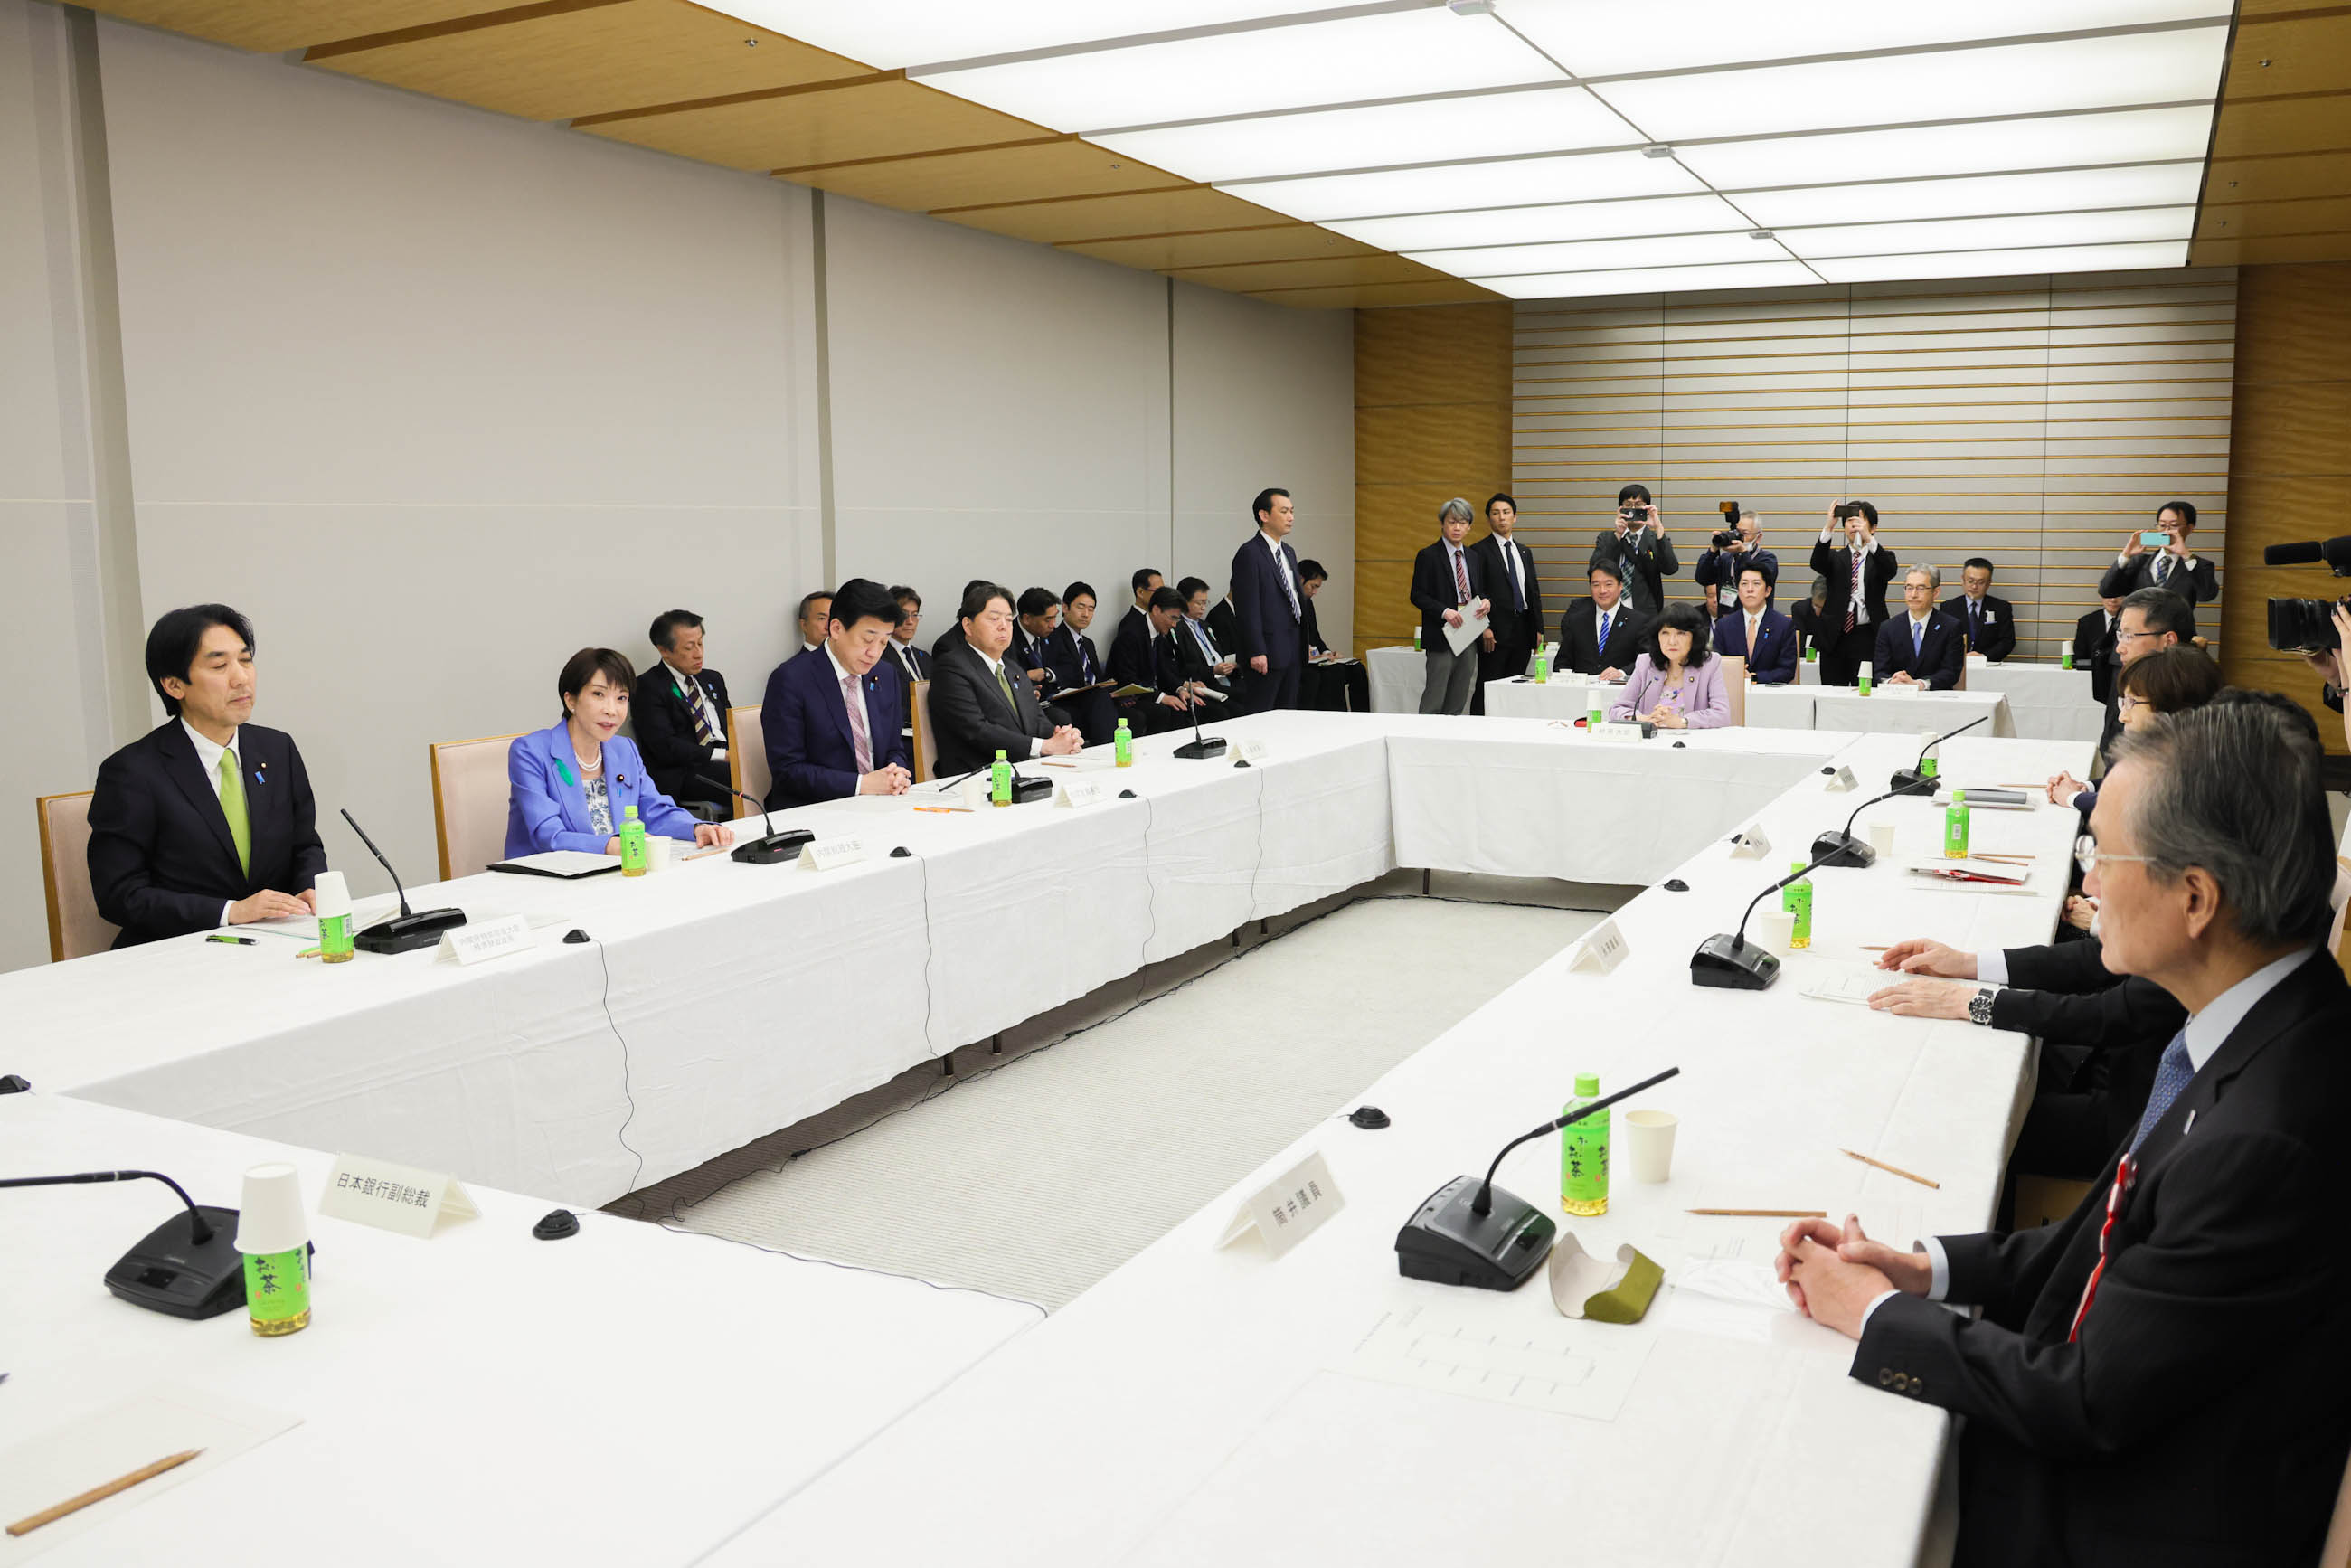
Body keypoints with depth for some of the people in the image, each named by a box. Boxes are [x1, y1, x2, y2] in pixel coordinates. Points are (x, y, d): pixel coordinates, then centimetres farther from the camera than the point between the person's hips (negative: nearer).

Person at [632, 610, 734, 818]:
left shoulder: (713, 679, 24)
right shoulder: (647, 687, 0)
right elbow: (665, 747, -10)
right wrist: (721, 754, -14)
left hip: (726, 763, 6)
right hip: (680, 775, -6)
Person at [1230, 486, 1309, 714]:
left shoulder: (1288, 552, 17)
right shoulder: (1249, 553, -11)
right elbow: (1247, 607, -17)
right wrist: (1256, 652, -21)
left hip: (1290, 649, 9)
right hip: (1266, 652, -9)